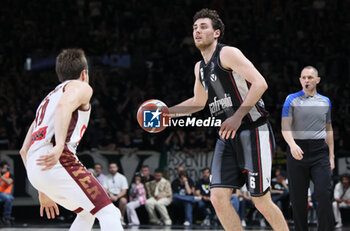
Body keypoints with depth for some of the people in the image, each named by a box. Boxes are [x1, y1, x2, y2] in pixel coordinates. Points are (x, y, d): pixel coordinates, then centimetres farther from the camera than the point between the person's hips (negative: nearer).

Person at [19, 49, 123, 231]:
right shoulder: (81, 87, 11)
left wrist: (43, 192, 35)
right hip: (57, 161, -8)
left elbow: (24, 151, 33)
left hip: (34, 168, 8)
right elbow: (65, 105, -16)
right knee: (108, 213, -12)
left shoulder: (48, 98, 36)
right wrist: (60, 145, -31)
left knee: (87, 213, 24)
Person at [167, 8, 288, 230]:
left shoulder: (228, 54, -10)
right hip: (227, 137, 8)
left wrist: (237, 116, -26)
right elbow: (198, 102, 32)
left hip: (253, 132, -8)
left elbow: (260, 83, -20)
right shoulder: (200, 68, 16)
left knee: (262, 202, -5)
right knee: (218, 197, -7)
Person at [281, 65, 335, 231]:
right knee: (298, 198, 2)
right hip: (297, 151, -1)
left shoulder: (325, 101, 14)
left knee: (324, 195, -11)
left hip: (320, 152, 1)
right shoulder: (292, 100, 4)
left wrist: (331, 155, 13)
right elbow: (285, 126, -5)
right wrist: (292, 144, -24)